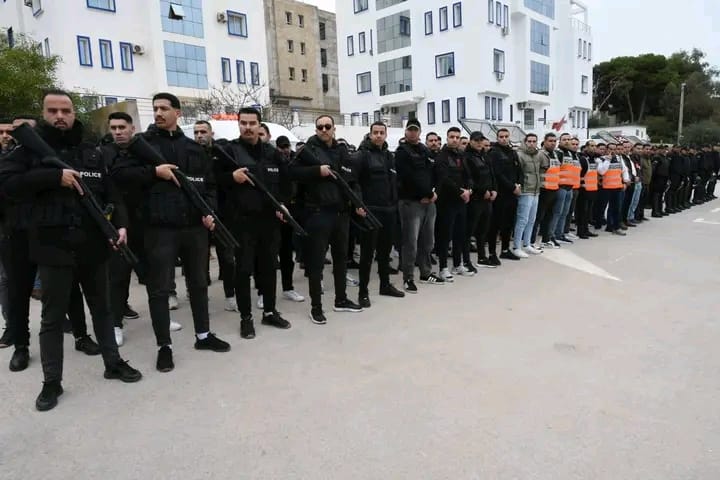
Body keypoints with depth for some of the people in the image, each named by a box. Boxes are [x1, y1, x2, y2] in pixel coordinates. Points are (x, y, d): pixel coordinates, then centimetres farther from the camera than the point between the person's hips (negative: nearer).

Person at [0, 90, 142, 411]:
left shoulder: (92, 154, 10)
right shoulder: (30, 149, 3)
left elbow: (111, 194, 6)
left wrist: (121, 224, -11)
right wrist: (54, 176, -19)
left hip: (94, 245, 3)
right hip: (53, 247, -2)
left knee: (101, 308, 15)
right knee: (53, 317, 8)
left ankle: (113, 363, 29)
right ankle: (52, 382, 20)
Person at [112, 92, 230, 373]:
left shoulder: (194, 148, 13)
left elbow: (209, 184, 14)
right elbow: (119, 174, -5)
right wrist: (154, 172, -16)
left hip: (194, 226, 4)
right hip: (160, 228, -3)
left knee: (198, 283, 14)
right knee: (159, 288, 2)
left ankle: (203, 335, 30)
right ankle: (164, 346, 16)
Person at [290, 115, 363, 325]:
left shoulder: (342, 151, 13)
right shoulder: (308, 149, -1)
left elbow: (352, 180, 15)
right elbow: (293, 172, -9)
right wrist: (317, 170, -18)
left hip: (341, 211, 6)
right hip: (318, 212, -6)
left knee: (341, 256, 15)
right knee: (316, 260, -1)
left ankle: (341, 300, 30)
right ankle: (316, 307, 9)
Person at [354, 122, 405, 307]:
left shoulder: (389, 155, 15)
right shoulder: (363, 154, -7)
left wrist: (395, 203, 14)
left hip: (389, 210, 7)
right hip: (370, 210, -7)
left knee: (385, 250, 15)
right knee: (367, 251, -2)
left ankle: (385, 285, 28)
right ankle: (363, 291, 6)